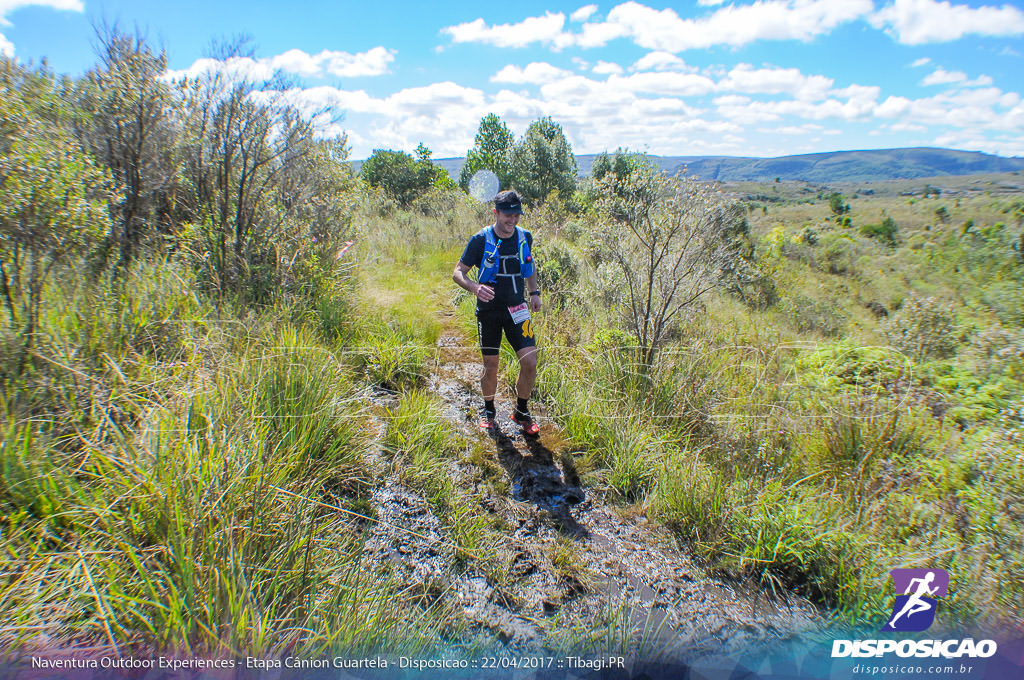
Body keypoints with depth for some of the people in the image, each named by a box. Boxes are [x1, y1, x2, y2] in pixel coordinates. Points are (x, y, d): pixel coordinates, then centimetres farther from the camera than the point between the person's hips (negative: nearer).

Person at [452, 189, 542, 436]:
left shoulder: (525, 237, 0)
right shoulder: (481, 240, -10)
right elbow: (458, 272, -8)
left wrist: (534, 292, 12)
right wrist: (475, 287, -28)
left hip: (517, 309, 2)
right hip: (489, 310, -2)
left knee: (530, 363, -7)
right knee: (491, 367, 5)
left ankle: (521, 412, 16)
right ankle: (488, 411, 31)